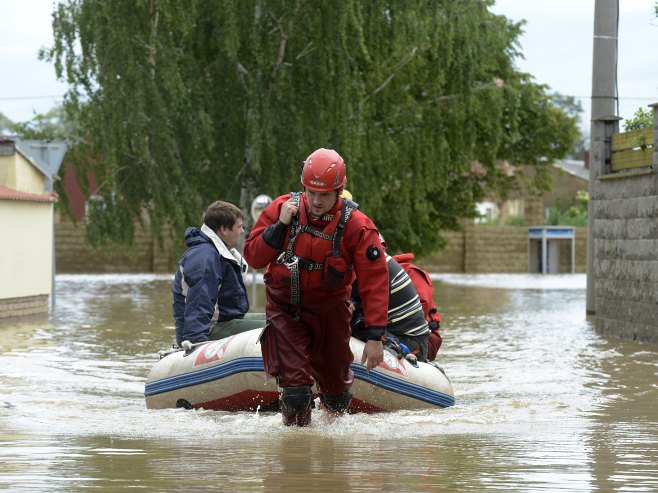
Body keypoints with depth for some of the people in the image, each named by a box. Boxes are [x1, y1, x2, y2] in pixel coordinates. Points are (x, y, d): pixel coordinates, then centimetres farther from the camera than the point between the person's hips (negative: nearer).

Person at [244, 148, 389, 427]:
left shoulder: (356, 226, -16)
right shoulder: (281, 209, -12)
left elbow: (375, 282, -17)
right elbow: (252, 257, -9)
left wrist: (374, 337, -21)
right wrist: (280, 226, -24)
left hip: (330, 311, 1)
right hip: (285, 308, 0)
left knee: (336, 393, 12)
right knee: (295, 390, -14)